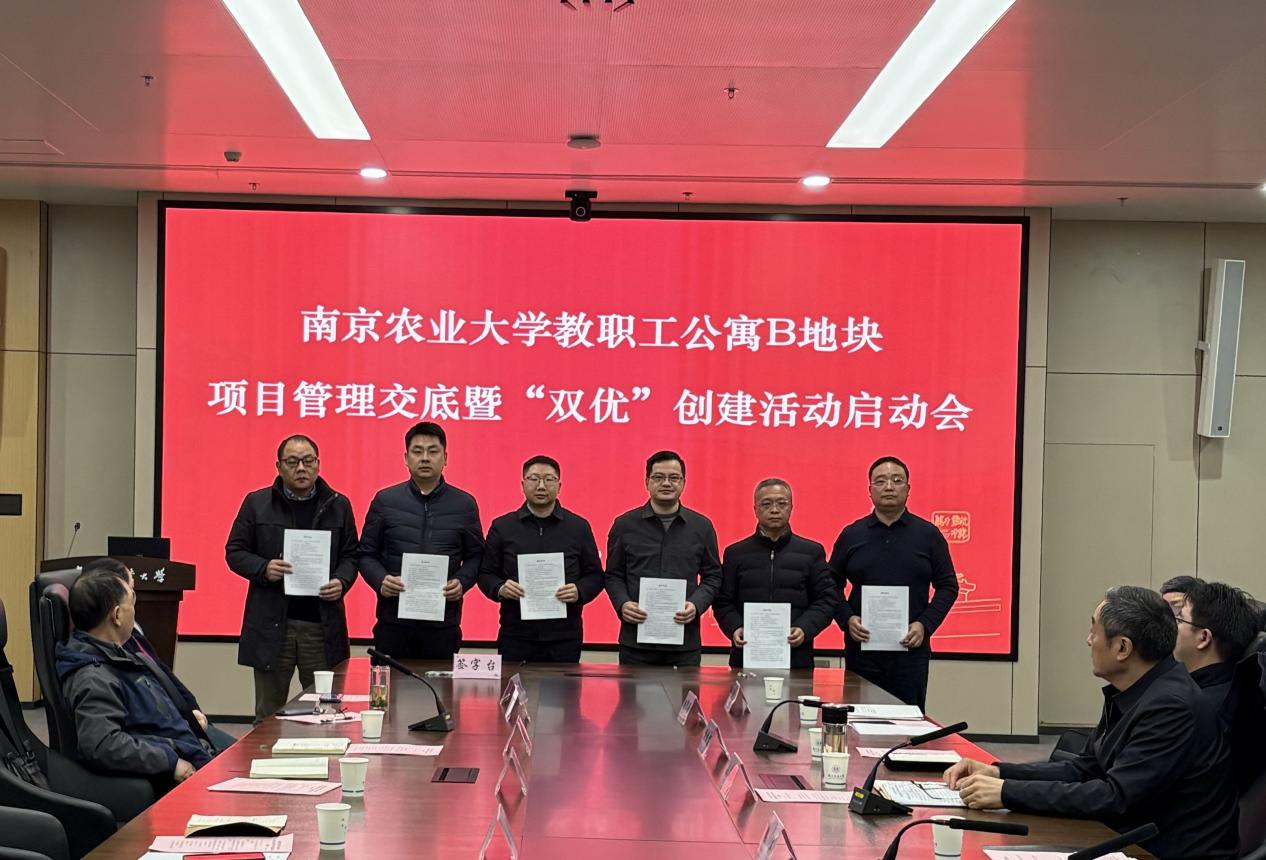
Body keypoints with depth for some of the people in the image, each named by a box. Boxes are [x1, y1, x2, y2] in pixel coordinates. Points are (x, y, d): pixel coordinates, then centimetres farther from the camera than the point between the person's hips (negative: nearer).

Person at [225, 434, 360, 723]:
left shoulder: (338, 506, 9)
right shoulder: (257, 503, 5)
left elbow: (351, 555, 11)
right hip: (272, 624, -1)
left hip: (323, 625, 1)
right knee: (269, 715, 7)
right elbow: (235, 551, 5)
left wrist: (342, 582, -9)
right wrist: (263, 569, -13)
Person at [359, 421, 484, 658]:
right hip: (393, 620, 0)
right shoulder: (385, 501, 6)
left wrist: (462, 582, -8)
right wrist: (380, 580, -11)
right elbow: (367, 554, 8)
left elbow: (475, 556, 10)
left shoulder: (464, 504, 7)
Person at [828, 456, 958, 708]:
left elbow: (948, 586, 6)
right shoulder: (851, 535, 7)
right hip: (861, 649, 1)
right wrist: (847, 619, -7)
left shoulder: (928, 534, 4)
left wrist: (925, 624, -7)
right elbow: (833, 586, 10)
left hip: (911, 649, -1)